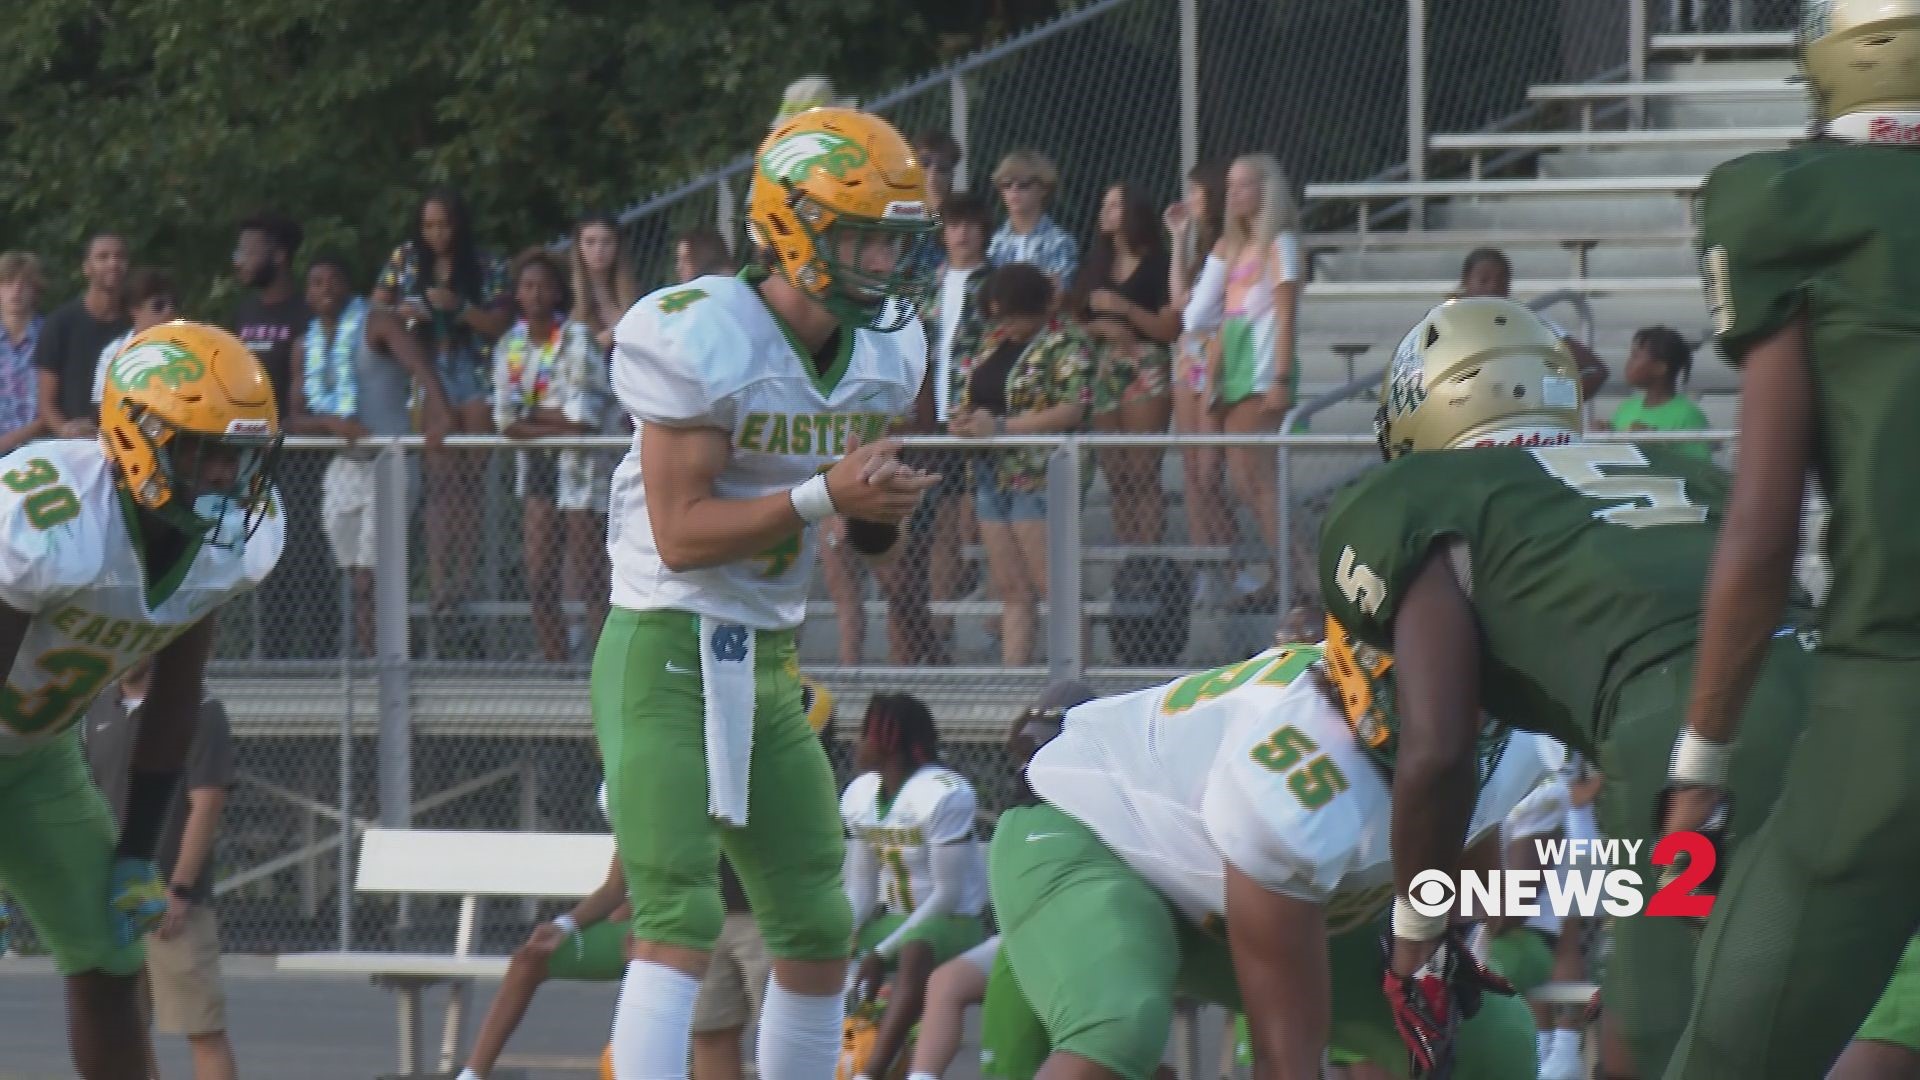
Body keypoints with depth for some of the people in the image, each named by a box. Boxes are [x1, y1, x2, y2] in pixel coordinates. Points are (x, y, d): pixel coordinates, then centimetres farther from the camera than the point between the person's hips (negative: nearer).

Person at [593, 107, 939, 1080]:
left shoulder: (880, 354, 6)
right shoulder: (701, 341, -18)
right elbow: (681, 533, -20)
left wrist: (882, 508, -7)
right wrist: (825, 496, -26)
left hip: (769, 662, 8)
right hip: (667, 656, -8)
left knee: (818, 925, 10)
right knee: (677, 921, -17)